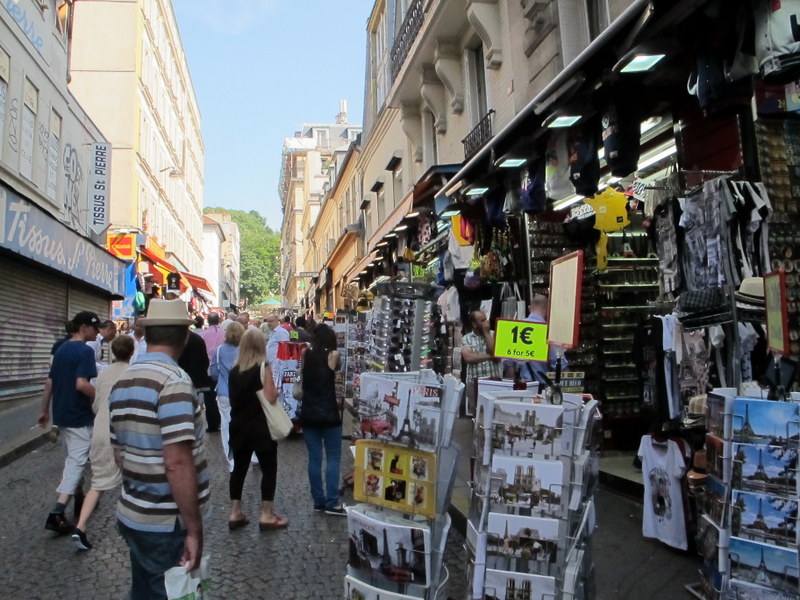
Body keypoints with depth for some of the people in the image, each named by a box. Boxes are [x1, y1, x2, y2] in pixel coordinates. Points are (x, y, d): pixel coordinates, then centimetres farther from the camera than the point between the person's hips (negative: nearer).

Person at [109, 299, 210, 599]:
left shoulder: (122, 381, 6)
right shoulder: (174, 380, -21)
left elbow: (119, 454, 13)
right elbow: (177, 463, -27)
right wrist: (194, 529, -20)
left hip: (131, 515, 8)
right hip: (168, 524, -8)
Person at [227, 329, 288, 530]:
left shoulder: (234, 370, 4)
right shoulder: (263, 367, -14)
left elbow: (232, 397, 13)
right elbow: (271, 398, -18)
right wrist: (276, 390, 0)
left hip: (239, 426, 6)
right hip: (260, 427, -6)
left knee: (239, 468, 14)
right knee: (268, 469, 5)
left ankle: (235, 513, 22)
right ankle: (267, 516, 10)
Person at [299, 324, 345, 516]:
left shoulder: (306, 355, 2)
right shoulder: (333, 355, -7)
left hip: (308, 415, 4)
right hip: (328, 415, -4)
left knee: (314, 459, 10)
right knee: (333, 459, 4)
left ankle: (318, 501, 17)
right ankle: (332, 503, 2)